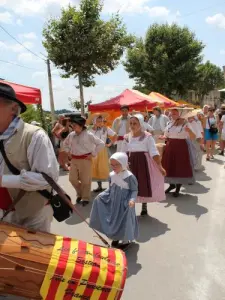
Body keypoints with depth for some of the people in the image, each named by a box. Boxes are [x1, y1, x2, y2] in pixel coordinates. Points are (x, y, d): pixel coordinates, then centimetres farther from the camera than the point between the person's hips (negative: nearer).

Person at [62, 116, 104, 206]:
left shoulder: (88, 135, -10)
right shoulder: (71, 135, 5)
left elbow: (101, 144, -9)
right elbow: (65, 143, 25)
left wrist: (93, 154, -10)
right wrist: (67, 152, 12)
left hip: (85, 159, -5)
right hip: (74, 160, 5)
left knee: (85, 180, 3)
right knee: (72, 179, 8)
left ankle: (85, 198, 20)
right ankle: (80, 194, 32)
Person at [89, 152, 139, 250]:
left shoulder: (129, 176, -21)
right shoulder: (112, 175, -1)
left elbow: (134, 190, -13)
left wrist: (132, 199, -29)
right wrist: (101, 195, 7)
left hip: (125, 204, -6)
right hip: (113, 202, 6)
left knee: (124, 221, 5)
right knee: (114, 220, 16)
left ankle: (125, 240, 26)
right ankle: (115, 238, 37)